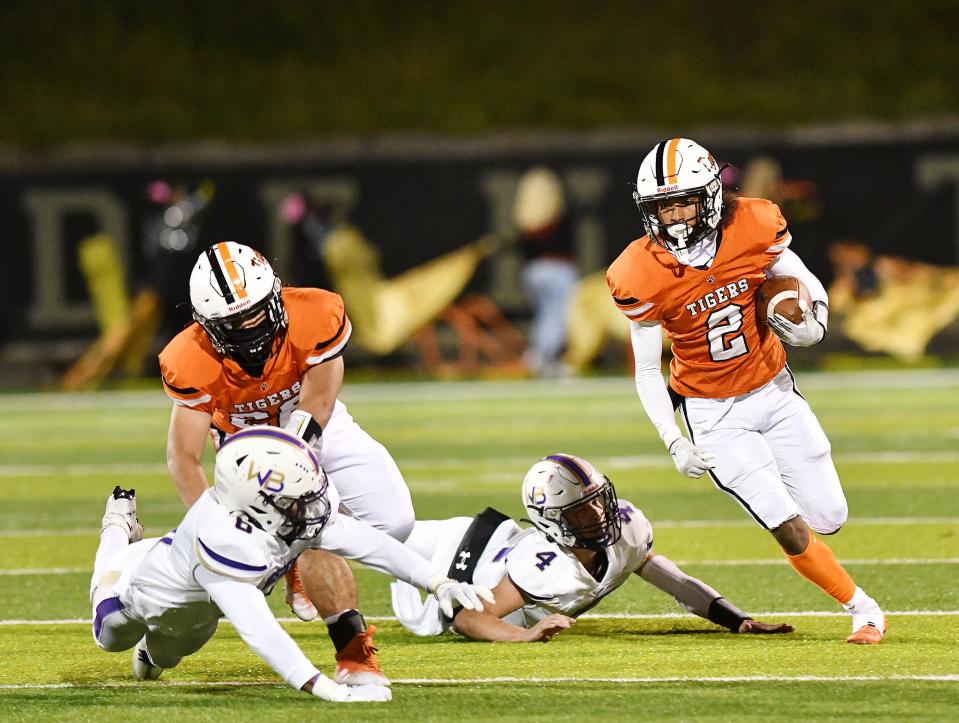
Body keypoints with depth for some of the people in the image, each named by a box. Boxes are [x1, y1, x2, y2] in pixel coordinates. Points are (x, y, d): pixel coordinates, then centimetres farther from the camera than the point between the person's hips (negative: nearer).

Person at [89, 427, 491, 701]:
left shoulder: (294, 512, -32)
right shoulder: (225, 542, -52)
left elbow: (367, 544, -26)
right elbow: (258, 630, -57)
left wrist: (438, 584, -33)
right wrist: (329, 691, -64)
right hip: (152, 592, -5)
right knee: (112, 638, 30)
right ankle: (119, 529, 48)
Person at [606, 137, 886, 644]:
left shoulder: (752, 229, -15)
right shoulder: (643, 277, -19)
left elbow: (810, 288, 2)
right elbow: (646, 372, -8)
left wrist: (812, 325, -19)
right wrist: (673, 443, -17)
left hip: (774, 391, 3)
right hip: (713, 415, -2)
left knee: (828, 518, 3)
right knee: (790, 529, -12)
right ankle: (862, 609, 9)